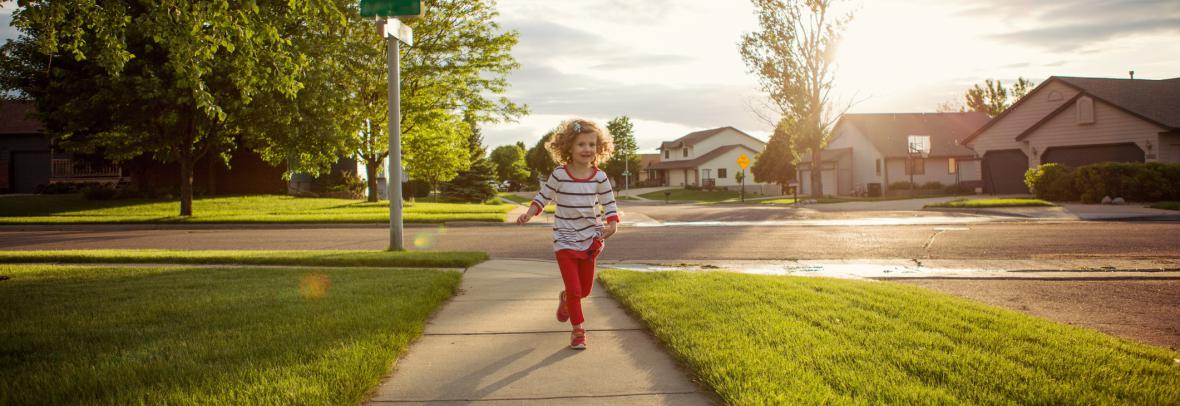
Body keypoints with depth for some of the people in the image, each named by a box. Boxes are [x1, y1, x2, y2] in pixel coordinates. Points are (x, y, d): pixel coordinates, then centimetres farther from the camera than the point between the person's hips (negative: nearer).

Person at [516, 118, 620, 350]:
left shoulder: (599, 177, -6)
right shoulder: (559, 175, -12)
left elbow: (610, 204, 1)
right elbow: (543, 196, 1)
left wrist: (612, 224, -17)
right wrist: (530, 213, -15)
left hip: (590, 240, 3)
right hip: (565, 241, -3)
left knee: (585, 289, 15)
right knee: (574, 289, -5)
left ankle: (565, 299, 49)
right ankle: (578, 330, 14)